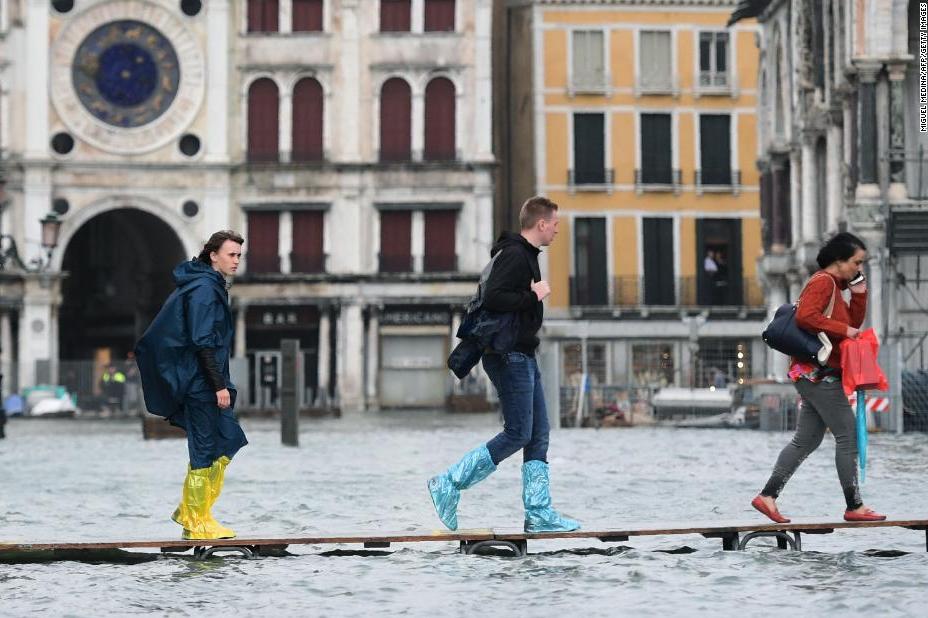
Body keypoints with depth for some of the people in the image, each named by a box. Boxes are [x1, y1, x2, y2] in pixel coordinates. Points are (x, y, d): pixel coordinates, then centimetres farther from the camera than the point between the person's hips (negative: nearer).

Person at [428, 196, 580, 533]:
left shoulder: (526, 255, 18)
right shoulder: (514, 255, -15)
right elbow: (493, 297, -25)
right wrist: (533, 296, -17)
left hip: (523, 356, 11)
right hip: (509, 356, -11)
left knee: (539, 435, 7)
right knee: (517, 434, -10)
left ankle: (538, 512, 7)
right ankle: (448, 484, -4)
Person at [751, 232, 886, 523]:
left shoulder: (834, 286, 20)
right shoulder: (823, 282, -12)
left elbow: (853, 324, 24)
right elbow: (805, 316, -26)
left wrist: (859, 293, 11)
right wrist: (843, 330, -20)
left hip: (818, 376, 11)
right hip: (819, 372, -11)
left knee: (806, 440, 10)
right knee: (847, 436, -6)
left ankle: (767, 496, 7)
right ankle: (854, 506, -3)